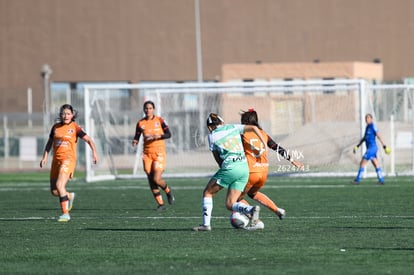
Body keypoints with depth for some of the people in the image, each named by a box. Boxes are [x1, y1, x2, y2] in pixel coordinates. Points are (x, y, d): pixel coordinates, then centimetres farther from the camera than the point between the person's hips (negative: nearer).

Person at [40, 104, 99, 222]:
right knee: (54, 191, 7)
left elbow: (89, 140, -2)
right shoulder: (56, 127, 10)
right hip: (56, 159, 5)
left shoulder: (75, 128, -2)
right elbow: (49, 143, 21)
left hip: (68, 159, -5)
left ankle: (65, 213, -17)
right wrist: (45, 157, 12)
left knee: (59, 185, -23)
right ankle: (69, 196, 39)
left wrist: (94, 152, -16)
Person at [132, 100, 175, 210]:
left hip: (159, 153, -3)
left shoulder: (160, 120, -2)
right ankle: (161, 204, 9)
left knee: (156, 179, -13)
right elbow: (137, 137, 11)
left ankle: (168, 191, 18)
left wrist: (157, 136, -20)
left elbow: (168, 134, -4)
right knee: (151, 180, -1)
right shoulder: (140, 123, 5)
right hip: (147, 154, 3)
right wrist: (135, 141, -13)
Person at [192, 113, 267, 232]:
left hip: (230, 168, -5)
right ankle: (251, 209, -18)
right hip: (244, 167, 5)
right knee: (230, 205, 9)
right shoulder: (233, 127, 17)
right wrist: (264, 143, 13)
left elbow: (218, 159, 11)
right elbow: (253, 128, 9)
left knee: (207, 193, 14)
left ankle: (206, 224, 2)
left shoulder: (212, 136, 8)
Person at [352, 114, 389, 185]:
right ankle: (381, 180, 9)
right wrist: (357, 146, 21)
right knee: (376, 165, 8)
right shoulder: (367, 127, 17)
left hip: (372, 148, -9)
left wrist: (384, 146, -16)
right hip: (370, 148, 9)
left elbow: (378, 136, -13)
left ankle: (357, 180, -5)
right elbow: (364, 138, 25)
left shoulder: (373, 126, -10)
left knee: (362, 163, -7)